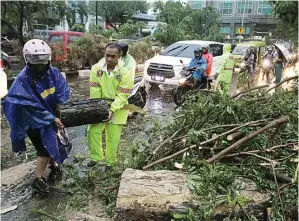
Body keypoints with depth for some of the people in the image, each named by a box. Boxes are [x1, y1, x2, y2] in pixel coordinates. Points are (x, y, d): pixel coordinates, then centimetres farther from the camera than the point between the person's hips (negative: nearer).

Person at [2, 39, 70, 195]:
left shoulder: (53, 73, -11)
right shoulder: (23, 79, -24)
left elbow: (63, 94, -9)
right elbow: (32, 107, -24)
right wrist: (52, 119, -23)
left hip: (52, 116, 5)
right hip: (33, 120, -5)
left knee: (53, 143, 15)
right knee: (45, 147, -4)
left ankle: (54, 165, 43)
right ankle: (38, 180, 13)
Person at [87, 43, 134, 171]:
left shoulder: (125, 73, -18)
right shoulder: (96, 69, -10)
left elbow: (122, 96, -19)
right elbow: (95, 93, -9)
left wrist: (111, 110, -29)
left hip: (117, 108, -3)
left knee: (113, 137, 4)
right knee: (93, 131, 3)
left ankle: (110, 162, 24)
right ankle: (96, 157, 25)